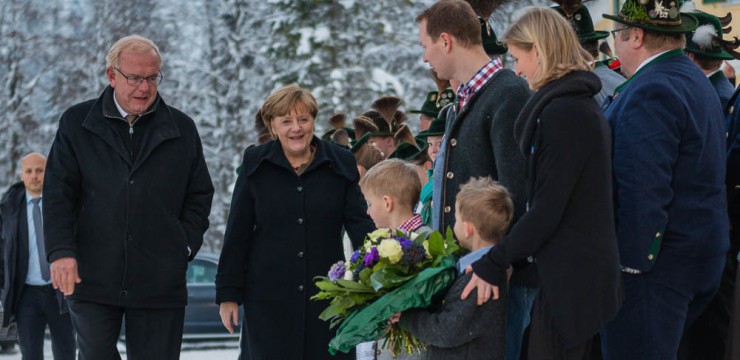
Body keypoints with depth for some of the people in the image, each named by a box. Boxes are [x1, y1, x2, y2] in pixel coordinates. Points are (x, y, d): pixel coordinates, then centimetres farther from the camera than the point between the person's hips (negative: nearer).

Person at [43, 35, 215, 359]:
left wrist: (185, 246, 1)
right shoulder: (78, 123, 7)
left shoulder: (181, 129, 10)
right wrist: (61, 251, -10)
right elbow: (58, 193, 2)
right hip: (92, 279, -1)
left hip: (160, 281, 1)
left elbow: (200, 195, 15)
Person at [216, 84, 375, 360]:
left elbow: (359, 223, 0)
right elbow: (237, 234, 4)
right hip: (268, 297, -1)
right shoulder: (256, 165, 2)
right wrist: (228, 294, 2)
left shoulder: (340, 164, 4)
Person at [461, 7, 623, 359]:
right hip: (585, 271, 10)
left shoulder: (562, 112, -17)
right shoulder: (582, 105, 14)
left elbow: (546, 209, -21)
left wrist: (493, 263, -14)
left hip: (569, 276, -10)